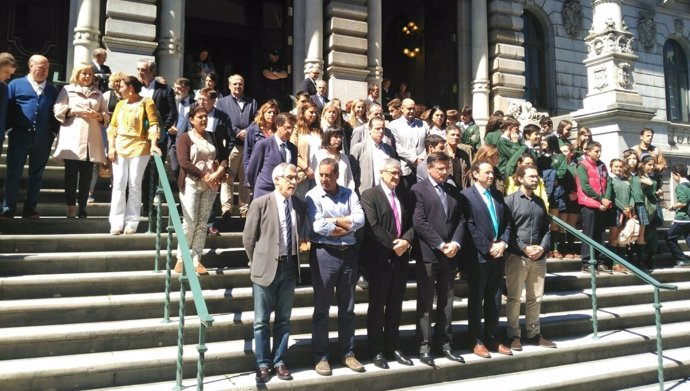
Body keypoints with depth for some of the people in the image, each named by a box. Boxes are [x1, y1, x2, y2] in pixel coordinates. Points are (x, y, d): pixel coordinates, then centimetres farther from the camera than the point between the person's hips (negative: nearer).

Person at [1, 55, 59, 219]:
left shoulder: (52, 89, 13)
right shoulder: (16, 84, 5)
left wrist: (53, 132, 3)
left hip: (43, 138, 3)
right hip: (20, 136, -2)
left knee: (36, 174, 7)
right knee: (13, 173, 1)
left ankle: (29, 209, 15)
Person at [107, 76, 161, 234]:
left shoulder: (147, 102, 0)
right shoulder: (120, 104, 15)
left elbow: (153, 124, -8)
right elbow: (112, 126, 13)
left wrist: (153, 144, -21)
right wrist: (111, 147, 2)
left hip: (139, 148, -4)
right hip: (120, 147, 4)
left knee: (135, 185, 0)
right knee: (118, 184, 1)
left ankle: (131, 223, 5)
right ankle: (116, 222, 4)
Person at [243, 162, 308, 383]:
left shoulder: (300, 206, 5)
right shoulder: (260, 204, -7)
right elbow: (248, 239, -2)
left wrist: (303, 245, 6)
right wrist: (258, 264, 1)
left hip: (290, 269, 4)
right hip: (266, 269, -3)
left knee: (283, 320, 12)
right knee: (261, 321, 5)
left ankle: (279, 362, 24)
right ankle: (263, 364, 18)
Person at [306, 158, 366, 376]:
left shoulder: (349, 194, 7)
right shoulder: (312, 196, -3)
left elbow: (360, 220, -7)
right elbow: (317, 226, -17)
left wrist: (333, 220, -12)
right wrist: (345, 226, -8)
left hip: (349, 253, 4)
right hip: (324, 254, -3)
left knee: (348, 308, 11)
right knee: (321, 309, 5)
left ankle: (347, 353, 23)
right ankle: (321, 356, 14)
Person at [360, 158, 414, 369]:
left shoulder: (404, 196, 14)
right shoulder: (369, 195, -4)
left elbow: (412, 223, 9)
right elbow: (373, 226, -14)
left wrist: (406, 240, -10)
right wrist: (393, 244, -15)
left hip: (401, 257, 6)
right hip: (380, 258, -5)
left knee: (396, 305, 12)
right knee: (377, 306, 3)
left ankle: (393, 346, 21)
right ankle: (376, 350, 12)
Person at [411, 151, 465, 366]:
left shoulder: (454, 191, 14)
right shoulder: (419, 189, -3)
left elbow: (460, 220, 10)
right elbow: (419, 222, -12)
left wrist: (455, 243, -7)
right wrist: (440, 245, -15)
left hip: (450, 254, 6)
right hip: (427, 254, -5)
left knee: (447, 301, 10)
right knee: (425, 302, 0)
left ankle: (444, 344, 20)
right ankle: (425, 346, 7)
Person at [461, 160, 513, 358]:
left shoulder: (498, 195, 13)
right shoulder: (467, 195, -7)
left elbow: (507, 222, 13)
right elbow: (470, 226, -13)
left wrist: (503, 243, -3)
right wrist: (488, 248, -14)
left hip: (498, 254, 6)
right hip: (478, 256, -6)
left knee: (494, 300, 12)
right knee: (476, 300, 4)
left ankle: (493, 339, 22)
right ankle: (477, 341, 14)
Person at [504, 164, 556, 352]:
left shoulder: (540, 201, 13)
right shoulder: (510, 200, -4)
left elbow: (546, 228, 14)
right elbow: (506, 228, -9)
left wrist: (542, 247, -4)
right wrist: (524, 248, -14)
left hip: (539, 257, 5)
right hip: (517, 257, -5)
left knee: (535, 298, 11)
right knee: (514, 298, 1)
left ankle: (534, 334, 23)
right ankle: (514, 336, 11)